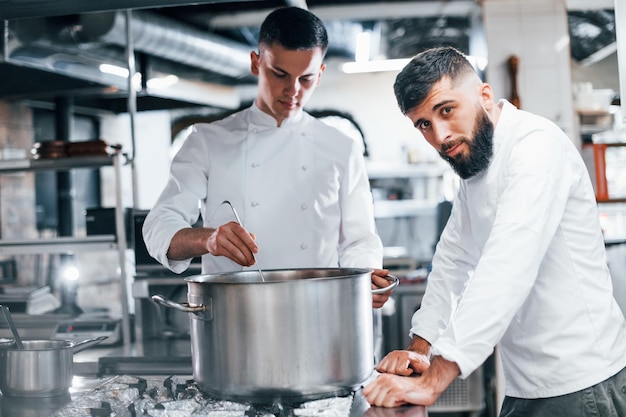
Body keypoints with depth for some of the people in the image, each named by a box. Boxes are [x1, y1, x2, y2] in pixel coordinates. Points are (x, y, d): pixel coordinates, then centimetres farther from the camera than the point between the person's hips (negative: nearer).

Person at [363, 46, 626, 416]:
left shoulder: (535, 144, -19)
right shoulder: (476, 167, 12)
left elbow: (506, 271, -29)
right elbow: (454, 260, 15)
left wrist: (432, 382, -33)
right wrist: (420, 349, 3)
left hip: (578, 387, -8)